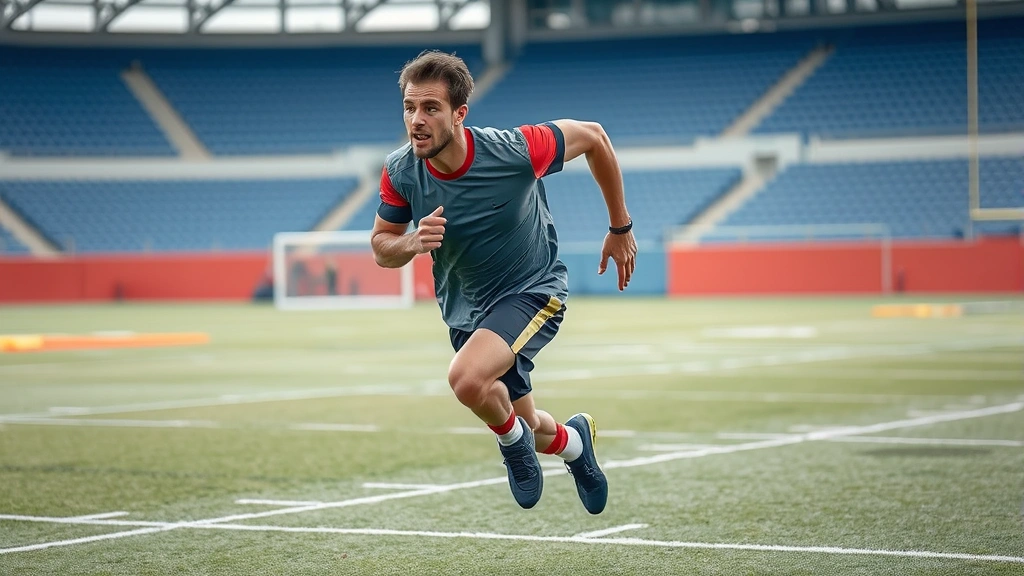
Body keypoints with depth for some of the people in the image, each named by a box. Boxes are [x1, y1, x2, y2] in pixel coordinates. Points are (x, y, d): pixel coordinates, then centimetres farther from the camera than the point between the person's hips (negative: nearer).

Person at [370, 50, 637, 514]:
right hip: (464, 310, 5)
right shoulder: (400, 172, -17)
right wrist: (413, 242, -26)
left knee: (467, 377, -32)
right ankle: (572, 440, 53)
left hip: (533, 290, -5)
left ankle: (512, 436, 1)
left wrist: (620, 228, 0)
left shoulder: (515, 150, -27)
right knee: (524, 427, 17)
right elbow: (381, 248, -1)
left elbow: (592, 136, -9)